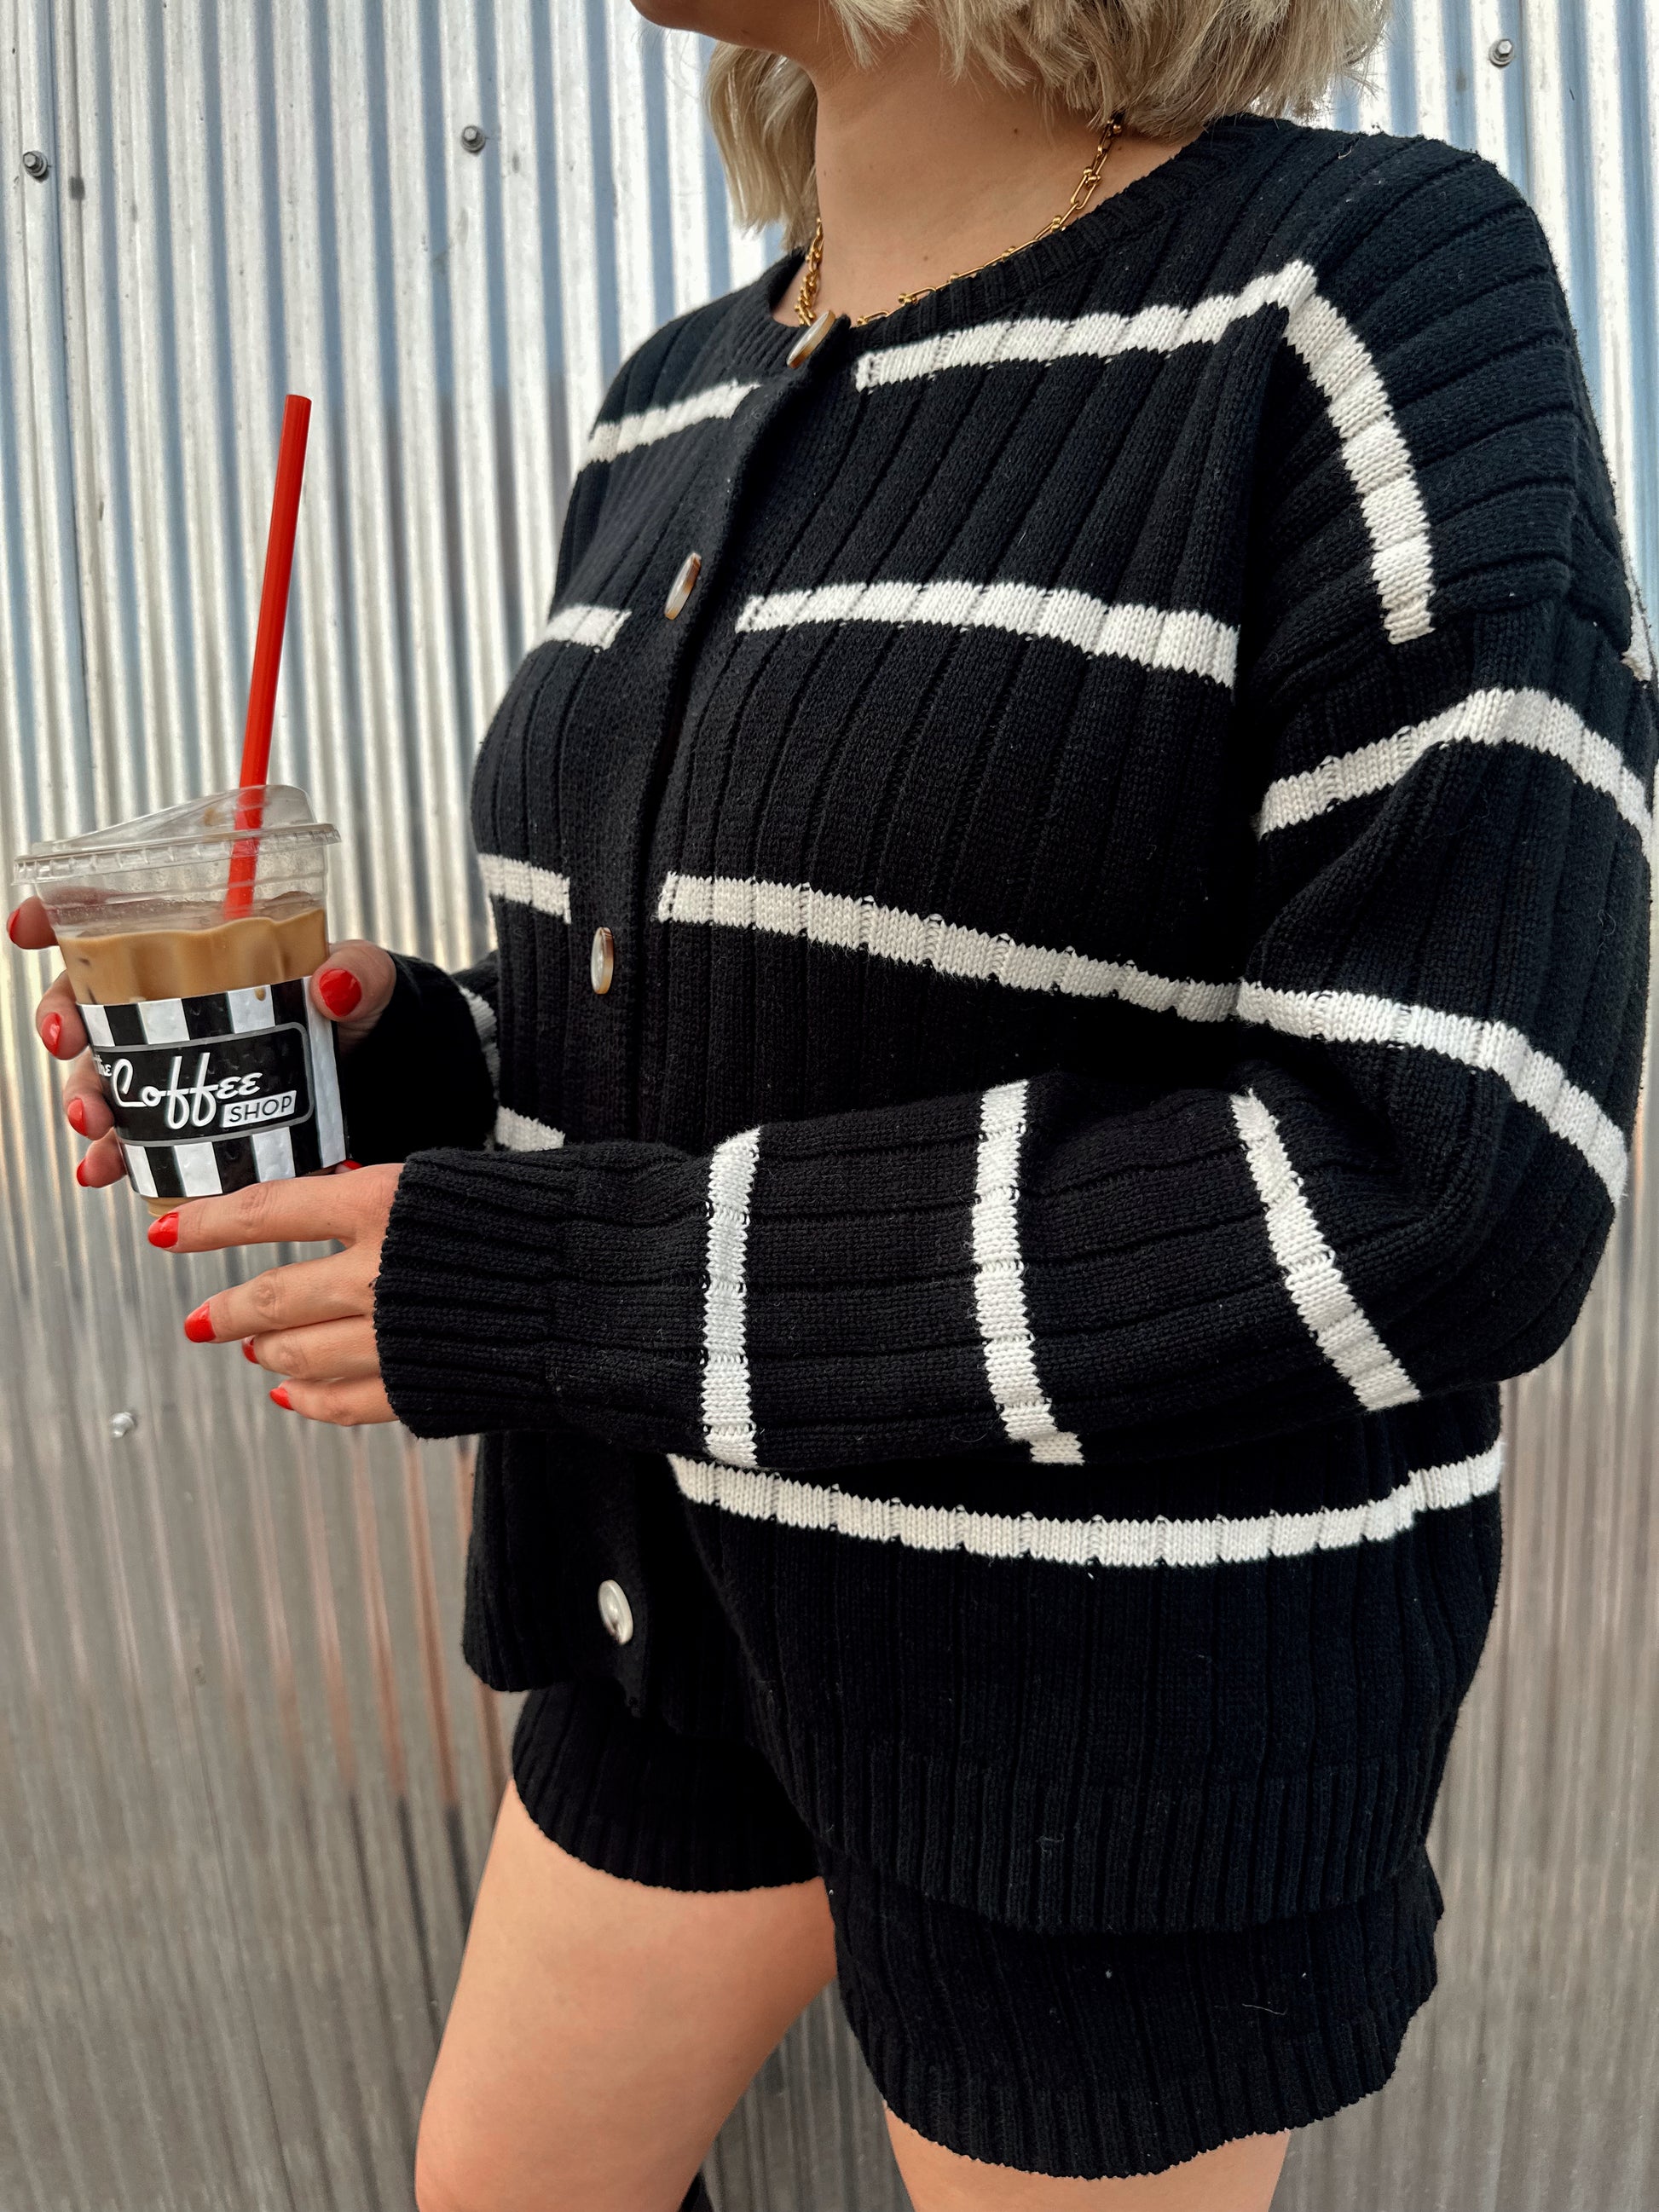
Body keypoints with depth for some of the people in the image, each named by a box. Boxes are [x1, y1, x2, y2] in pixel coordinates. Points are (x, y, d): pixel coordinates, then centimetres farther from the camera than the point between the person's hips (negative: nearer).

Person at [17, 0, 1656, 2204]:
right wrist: (388, 1063, -8)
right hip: (731, 1575, 7)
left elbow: (1444, 1193, -25)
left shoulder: (1378, 302, -19)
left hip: (1127, 1663, -6)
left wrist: (574, 1284, -24)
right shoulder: (682, 410, 5)